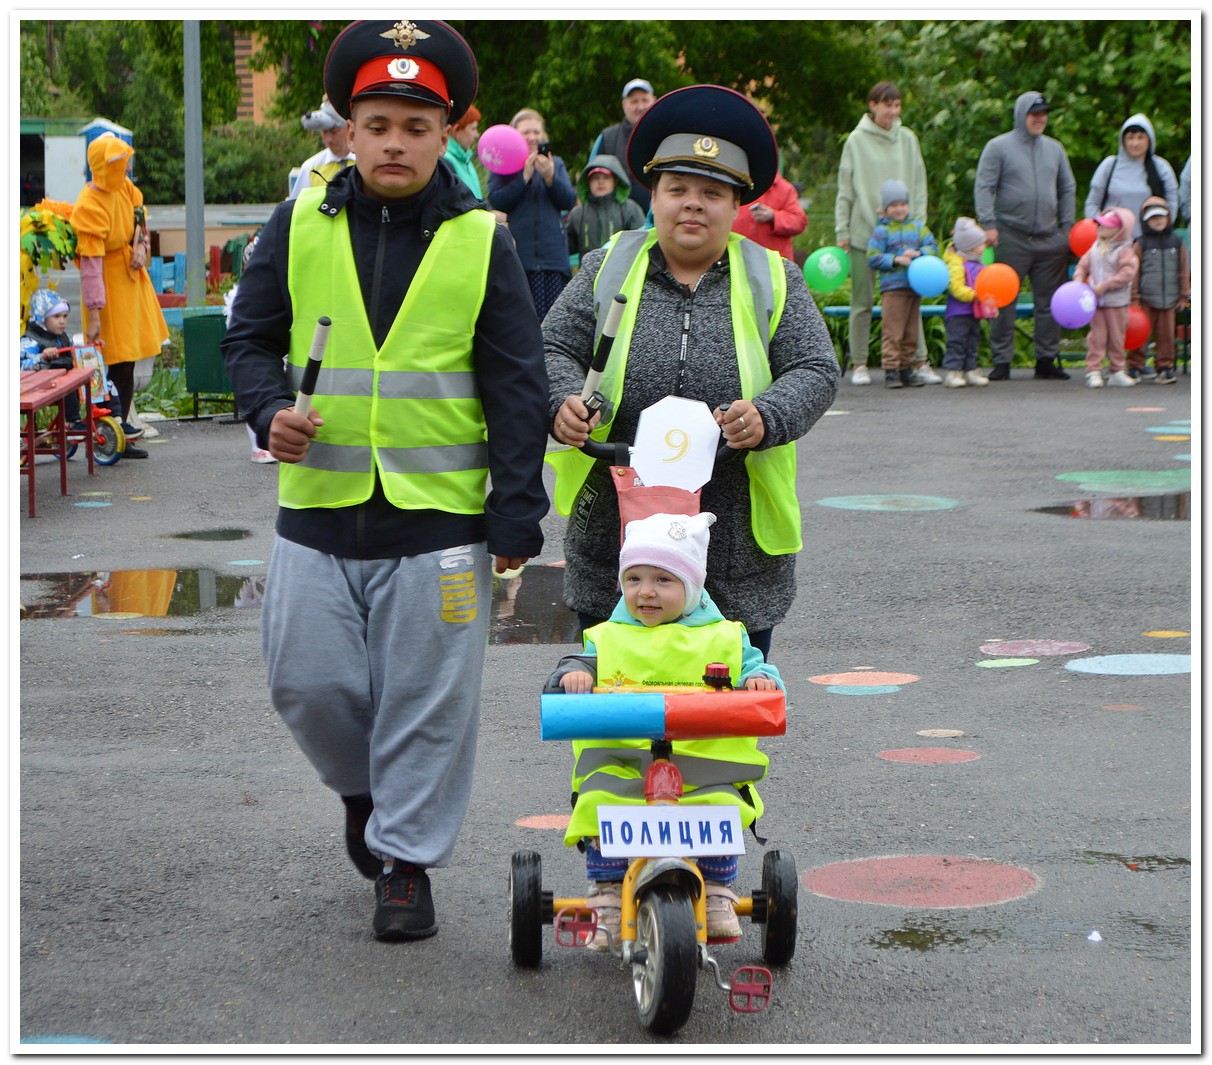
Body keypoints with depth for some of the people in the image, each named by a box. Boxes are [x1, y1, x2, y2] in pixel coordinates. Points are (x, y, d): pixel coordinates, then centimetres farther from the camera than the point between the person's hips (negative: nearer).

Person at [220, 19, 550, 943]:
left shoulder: (482, 241, 0)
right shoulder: (301, 226, 3)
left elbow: (516, 387, 1)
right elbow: (251, 335, 12)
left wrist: (517, 518, -2)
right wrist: (268, 408, -10)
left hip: (438, 520, -2)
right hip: (318, 514, 2)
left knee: (427, 699, 3)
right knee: (310, 682, 5)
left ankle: (407, 857, 18)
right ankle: (364, 788, 35)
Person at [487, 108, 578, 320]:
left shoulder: (555, 164, 18)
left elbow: (569, 201, 5)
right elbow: (496, 201, -6)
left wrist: (550, 177, -11)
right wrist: (525, 176, -12)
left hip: (552, 255, 2)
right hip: (517, 255, -2)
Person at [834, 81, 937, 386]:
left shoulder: (908, 139, 9)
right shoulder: (857, 141, 2)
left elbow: (919, 187, 12)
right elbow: (845, 190, 4)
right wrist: (842, 231, -1)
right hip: (864, 231, -2)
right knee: (862, 300, 2)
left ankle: (919, 361, 3)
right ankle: (859, 364, 9)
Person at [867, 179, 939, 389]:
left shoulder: (918, 227, 12)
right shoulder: (881, 231, -1)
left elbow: (933, 246, 7)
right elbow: (873, 258, -6)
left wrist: (918, 253, -12)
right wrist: (896, 259, -15)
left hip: (915, 286, 5)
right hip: (892, 288, -5)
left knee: (911, 332, 9)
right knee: (892, 332, -7)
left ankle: (906, 369, 17)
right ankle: (891, 370, -5)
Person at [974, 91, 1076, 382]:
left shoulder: (1054, 148, 16)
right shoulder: (998, 147, 2)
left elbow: (1067, 189, 21)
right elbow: (984, 187, -3)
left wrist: (1067, 226, 11)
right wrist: (988, 224, -13)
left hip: (1050, 238, 4)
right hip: (1011, 236, -4)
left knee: (1049, 301, 6)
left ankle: (1047, 359, 13)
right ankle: (1002, 361, 0)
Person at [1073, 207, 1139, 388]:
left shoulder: (1125, 250, -10)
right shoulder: (1096, 247, 9)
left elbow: (1126, 274, -19)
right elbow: (1084, 265, 16)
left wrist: (1104, 286, -22)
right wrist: (1079, 278, -4)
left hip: (1117, 302, -4)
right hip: (1095, 301, 4)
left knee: (1116, 337, 7)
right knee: (1096, 336, 2)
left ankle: (1116, 372, 16)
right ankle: (1094, 371, 3)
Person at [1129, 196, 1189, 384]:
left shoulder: (1177, 242, 7)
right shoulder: (1142, 244, 0)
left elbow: (1184, 270, 12)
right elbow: (1134, 272, 1)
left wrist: (1184, 296, 10)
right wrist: (1134, 298, -3)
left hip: (1169, 299, 2)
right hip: (1146, 299, -2)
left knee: (1166, 334, 5)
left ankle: (1164, 367, 14)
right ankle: (1135, 367, 6)